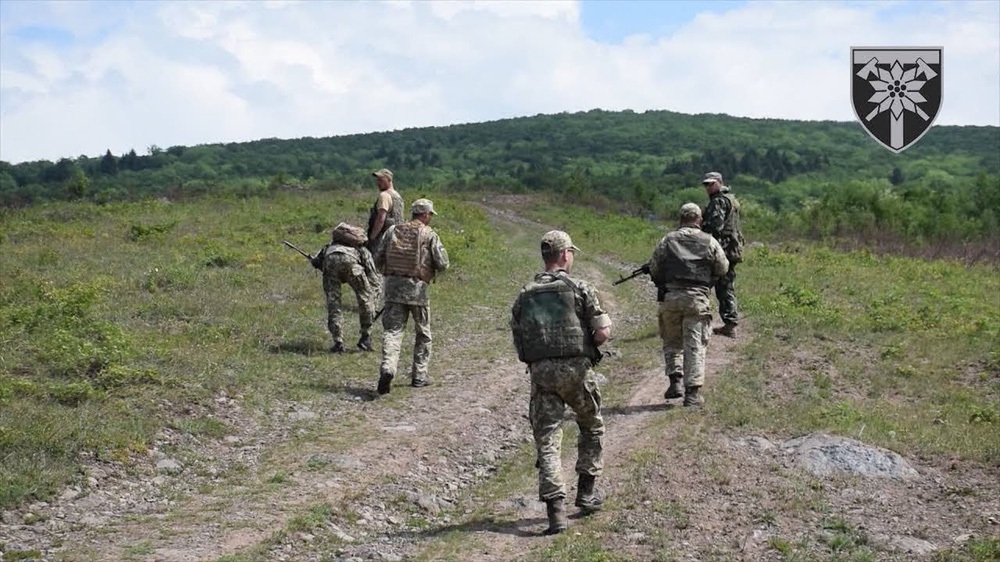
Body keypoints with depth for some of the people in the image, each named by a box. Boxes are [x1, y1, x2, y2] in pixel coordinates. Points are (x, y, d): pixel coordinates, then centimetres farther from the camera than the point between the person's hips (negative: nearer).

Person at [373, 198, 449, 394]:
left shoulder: (393, 230, 8)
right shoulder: (429, 234, -2)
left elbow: (378, 259, 9)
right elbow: (442, 263, -6)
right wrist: (431, 270, 15)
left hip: (393, 285, 2)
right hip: (418, 289, -2)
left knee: (392, 330, -1)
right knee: (423, 334, 15)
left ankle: (388, 368, -23)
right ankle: (419, 376, 18)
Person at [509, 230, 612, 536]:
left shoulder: (524, 296, 9)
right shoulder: (580, 289, -3)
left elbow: (518, 341, 9)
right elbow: (603, 333, -8)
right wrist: (586, 345, 11)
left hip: (540, 372, 2)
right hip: (576, 368, -2)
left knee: (547, 441, 3)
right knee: (592, 428, 22)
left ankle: (556, 511, -7)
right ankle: (586, 492, 25)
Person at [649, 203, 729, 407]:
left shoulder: (667, 240, 5)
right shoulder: (710, 242, 4)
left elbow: (653, 270, 8)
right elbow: (723, 269, 12)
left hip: (671, 297, 1)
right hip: (697, 298, -1)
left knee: (672, 342, 17)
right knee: (694, 345, 1)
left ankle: (675, 381, 5)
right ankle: (693, 392, -3)